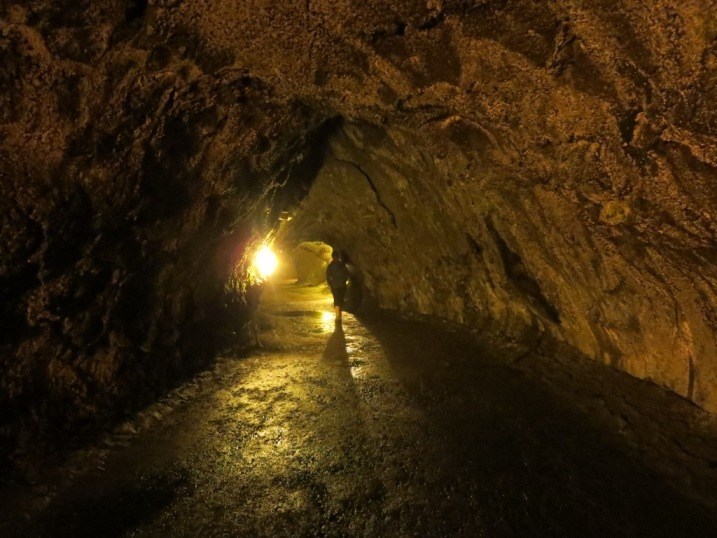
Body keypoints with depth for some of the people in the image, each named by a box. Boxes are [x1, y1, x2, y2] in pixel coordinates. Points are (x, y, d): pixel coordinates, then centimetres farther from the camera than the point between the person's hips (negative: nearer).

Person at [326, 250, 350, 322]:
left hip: (334, 286, -2)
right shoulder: (342, 264, 0)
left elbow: (328, 276, -7)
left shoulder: (330, 266, -5)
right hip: (342, 285, 2)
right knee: (341, 300, 14)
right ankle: (339, 314, 24)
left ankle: (338, 315, -18)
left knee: (336, 300, -2)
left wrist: (330, 284, 5)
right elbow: (347, 274, 2)